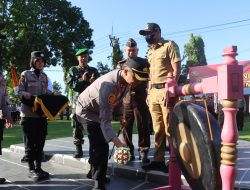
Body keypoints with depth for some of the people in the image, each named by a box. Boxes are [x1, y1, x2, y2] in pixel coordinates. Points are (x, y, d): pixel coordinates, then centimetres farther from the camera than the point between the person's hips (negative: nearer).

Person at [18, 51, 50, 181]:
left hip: (42, 113, 5)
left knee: (40, 141, 8)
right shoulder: (25, 74, -1)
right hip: (28, 114, -5)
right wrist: (26, 95, -25)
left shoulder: (45, 76, 13)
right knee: (30, 142, 0)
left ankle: (38, 167, 18)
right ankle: (31, 169, 9)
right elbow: (20, 92, -5)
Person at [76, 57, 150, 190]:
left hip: (99, 109, 8)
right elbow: (105, 120, -46)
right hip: (87, 110, -8)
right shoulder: (109, 86, -42)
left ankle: (94, 172, 43)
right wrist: (117, 143, -56)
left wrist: (119, 115, -5)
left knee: (98, 145, 21)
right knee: (101, 147, -18)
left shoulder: (125, 78, -18)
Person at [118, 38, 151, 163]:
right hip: (126, 99, 2)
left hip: (140, 99, -2)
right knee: (126, 127, 3)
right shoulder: (121, 65, 15)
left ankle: (143, 152, 7)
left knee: (143, 127, 0)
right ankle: (129, 151, 14)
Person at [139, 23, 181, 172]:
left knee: (169, 128, -5)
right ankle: (158, 160, 15)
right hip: (154, 92, 7)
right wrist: (149, 93, 14)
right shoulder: (150, 51, 21)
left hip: (166, 90, -7)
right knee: (158, 129, 8)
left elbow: (177, 69, -9)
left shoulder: (169, 45, -1)